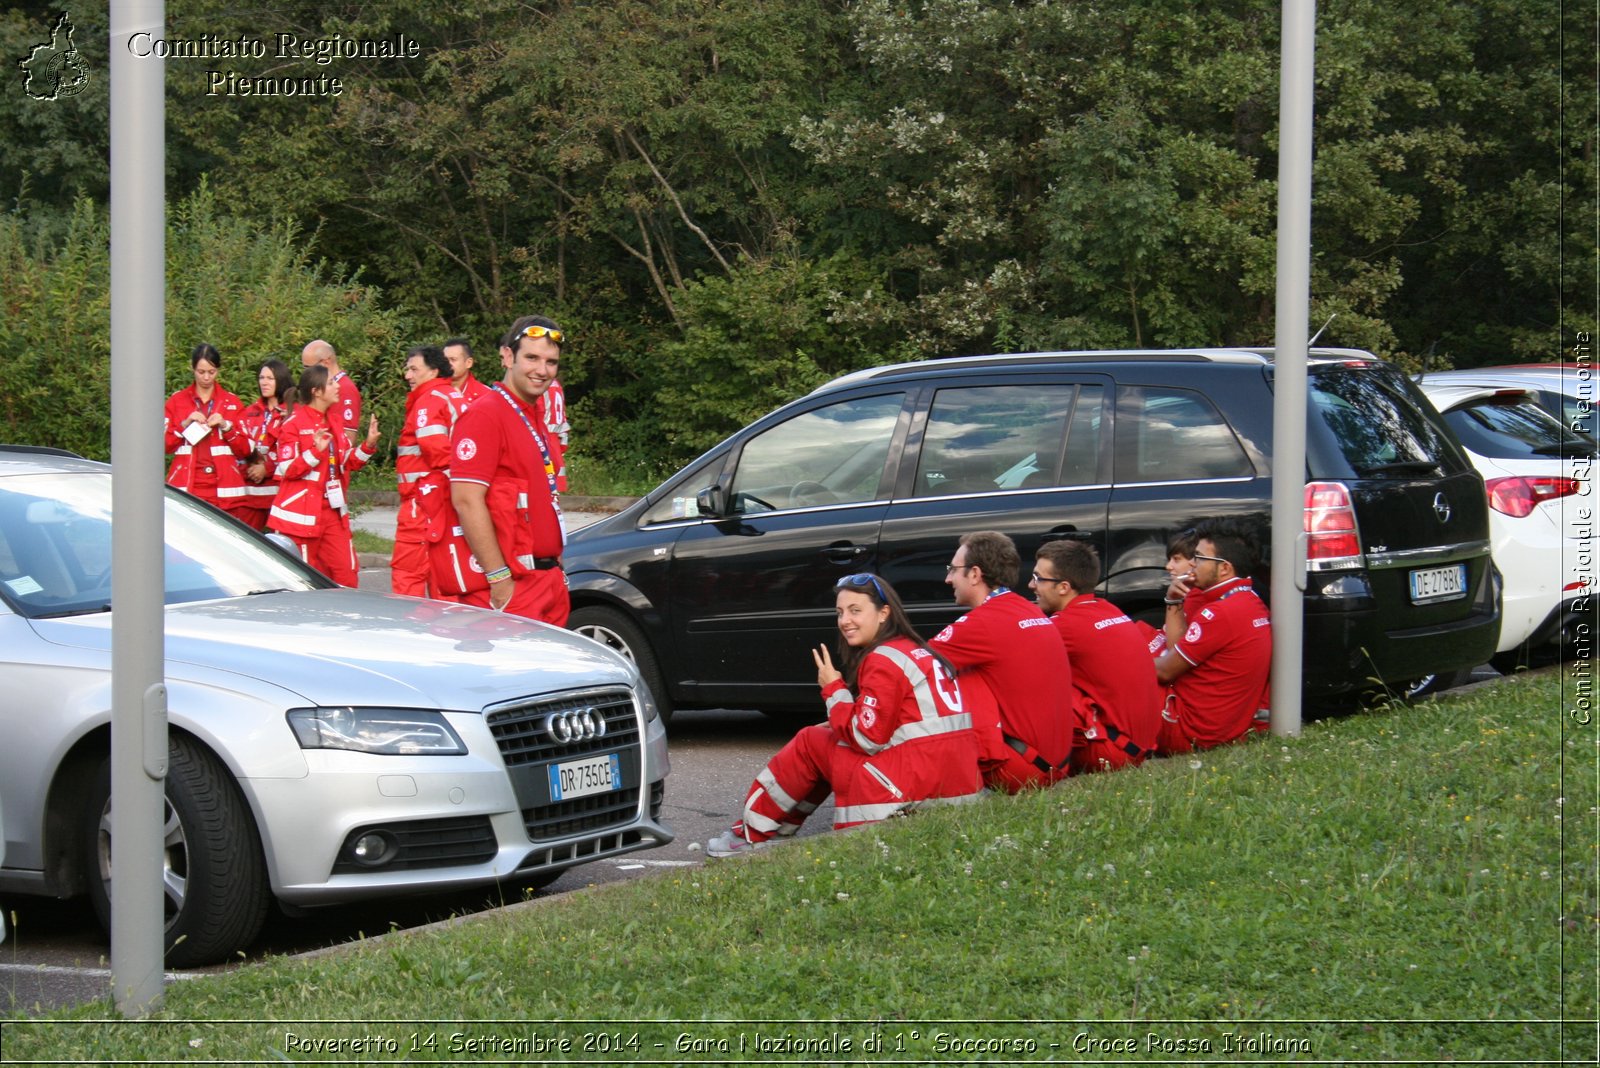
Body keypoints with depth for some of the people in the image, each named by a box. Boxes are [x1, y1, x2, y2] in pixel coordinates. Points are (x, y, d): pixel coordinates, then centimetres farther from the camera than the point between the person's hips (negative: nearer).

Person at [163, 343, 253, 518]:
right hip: (186, 488, 0)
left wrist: (226, 426, -4)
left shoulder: (232, 403, 13)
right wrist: (185, 424, -7)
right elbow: (164, 445, 6)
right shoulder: (176, 401, 11)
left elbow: (245, 450, 9)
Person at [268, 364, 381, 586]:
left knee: (346, 572, -1)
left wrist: (368, 445, 2)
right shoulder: (294, 424, -9)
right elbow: (287, 470, -14)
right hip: (301, 513, -7)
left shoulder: (332, 422, 14)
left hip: (333, 510, 7)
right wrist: (316, 451, -25)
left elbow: (348, 462, 18)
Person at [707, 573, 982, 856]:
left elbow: (867, 739, -12)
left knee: (809, 744, 7)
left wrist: (833, 689, -1)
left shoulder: (884, 660, -10)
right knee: (822, 737, 23)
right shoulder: (918, 652, 19)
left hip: (919, 787, -9)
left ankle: (752, 835, 15)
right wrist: (837, 726, 13)